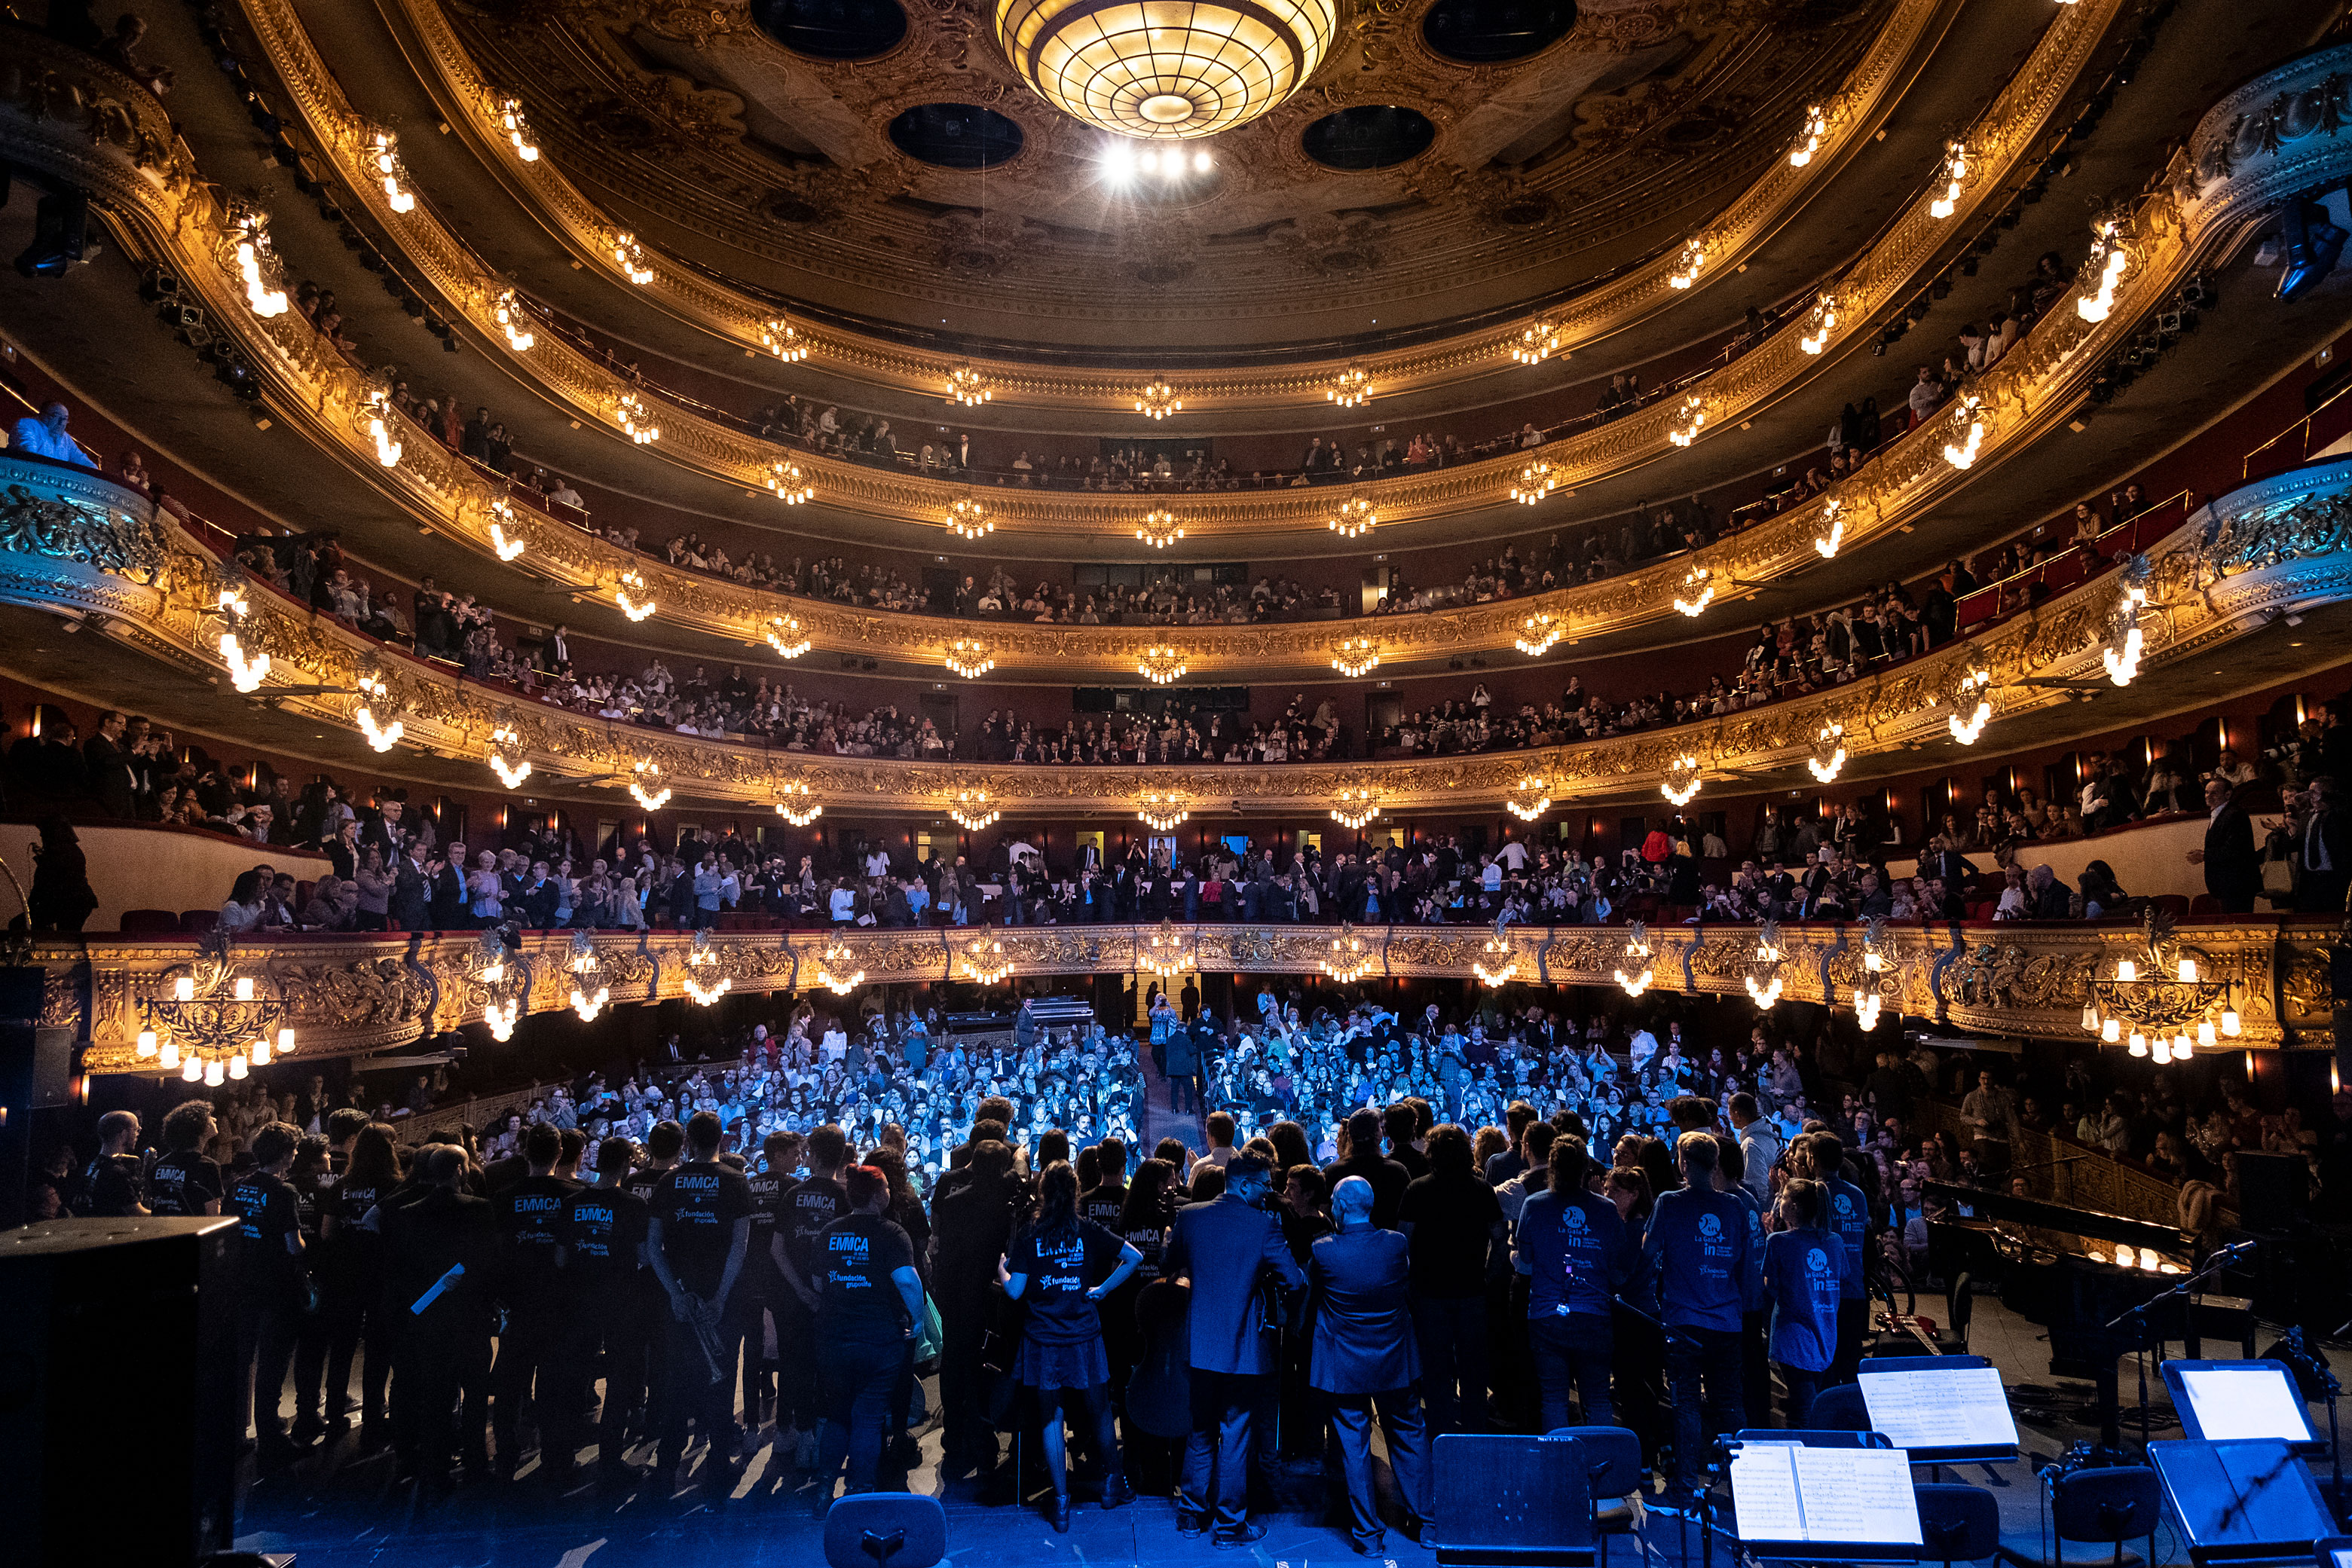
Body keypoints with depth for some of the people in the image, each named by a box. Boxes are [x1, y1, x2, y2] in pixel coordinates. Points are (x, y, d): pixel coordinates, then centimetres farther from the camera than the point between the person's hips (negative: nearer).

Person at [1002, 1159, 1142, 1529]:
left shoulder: (1028, 1237, -6)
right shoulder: (1089, 1232, -4)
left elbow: (1015, 1291, -8)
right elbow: (1134, 1257, -7)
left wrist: (1002, 1267, 12)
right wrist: (1103, 1288, 2)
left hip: (1042, 1341, 0)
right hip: (1084, 1337, 1)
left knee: (1052, 1419, 7)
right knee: (1099, 1413, 16)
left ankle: (1061, 1503, 9)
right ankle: (1113, 1484, 29)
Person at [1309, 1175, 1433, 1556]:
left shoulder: (1322, 1251, -20)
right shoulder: (1398, 1244, -12)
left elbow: (1308, 1289, 0)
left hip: (1343, 1366, -2)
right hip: (1395, 1361, 3)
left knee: (1353, 1446, 9)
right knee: (1409, 1437, 19)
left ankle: (1368, 1534, 17)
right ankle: (1423, 1520, 29)